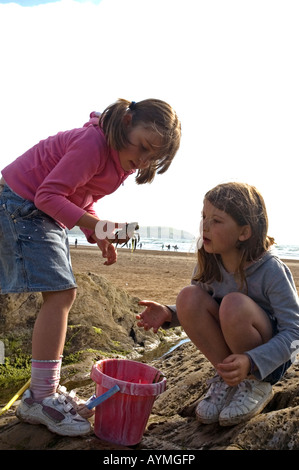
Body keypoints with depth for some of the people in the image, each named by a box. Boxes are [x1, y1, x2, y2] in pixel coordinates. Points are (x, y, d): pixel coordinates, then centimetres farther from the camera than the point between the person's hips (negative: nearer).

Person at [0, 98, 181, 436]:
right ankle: (40, 398, -11)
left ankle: (45, 391, 12)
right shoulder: (93, 143, -23)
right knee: (60, 293, -17)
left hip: (45, 213, 10)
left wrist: (101, 238, -2)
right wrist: (94, 225, -35)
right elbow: (48, 194, -24)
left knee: (61, 295, 6)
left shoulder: (120, 159, 6)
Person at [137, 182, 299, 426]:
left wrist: (251, 362, -38)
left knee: (234, 304, -34)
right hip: (228, 351, 5)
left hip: (271, 355, -4)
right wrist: (169, 314, -18)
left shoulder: (271, 270, -24)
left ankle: (257, 386, -7)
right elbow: (195, 308, 4)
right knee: (188, 296, -21)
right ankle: (227, 378, -4)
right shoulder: (210, 263, -9)